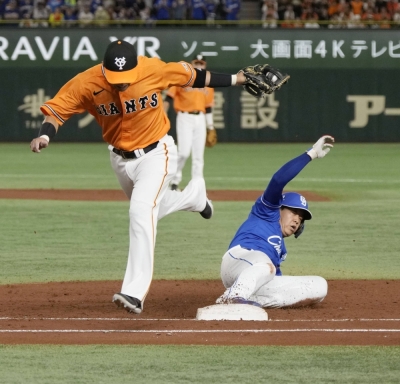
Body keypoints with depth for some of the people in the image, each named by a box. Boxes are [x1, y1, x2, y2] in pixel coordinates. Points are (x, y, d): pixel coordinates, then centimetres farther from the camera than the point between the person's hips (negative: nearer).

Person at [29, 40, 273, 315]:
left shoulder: (155, 70, -23)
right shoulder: (86, 83, -22)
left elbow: (191, 75, -7)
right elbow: (56, 109, -19)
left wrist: (234, 80, 2)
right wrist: (45, 135, -41)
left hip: (156, 154, -4)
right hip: (120, 158, 4)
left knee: (142, 212, -26)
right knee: (151, 210, 27)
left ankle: (135, 292, -29)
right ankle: (194, 194, 61)